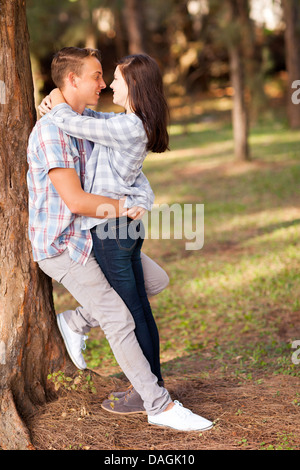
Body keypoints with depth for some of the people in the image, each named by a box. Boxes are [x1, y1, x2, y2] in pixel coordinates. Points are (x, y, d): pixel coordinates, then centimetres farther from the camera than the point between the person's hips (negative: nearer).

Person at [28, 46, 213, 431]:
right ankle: (160, 406, -2)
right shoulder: (50, 132, -22)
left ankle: (75, 322, 20)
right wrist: (125, 209, -15)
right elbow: (75, 201, -27)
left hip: (87, 238, 9)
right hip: (61, 245, -9)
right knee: (120, 320, -11)